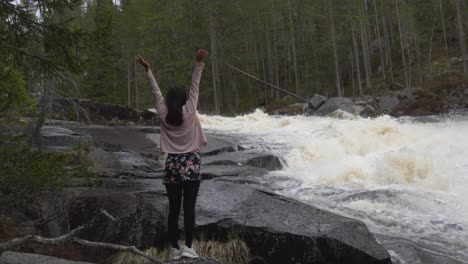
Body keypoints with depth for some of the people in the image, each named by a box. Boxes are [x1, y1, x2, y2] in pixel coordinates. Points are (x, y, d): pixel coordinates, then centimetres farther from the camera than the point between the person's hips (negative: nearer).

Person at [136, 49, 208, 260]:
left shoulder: (163, 115, 1)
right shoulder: (189, 111, -4)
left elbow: (156, 92, 9)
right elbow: (195, 86, -5)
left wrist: (147, 70, 16)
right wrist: (199, 63, -6)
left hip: (172, 165, 2)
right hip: (191, 164, -2)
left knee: (173, 209, 5)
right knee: (189, 207, -1)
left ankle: (175, 248, 9)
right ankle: (188, 246, -4)